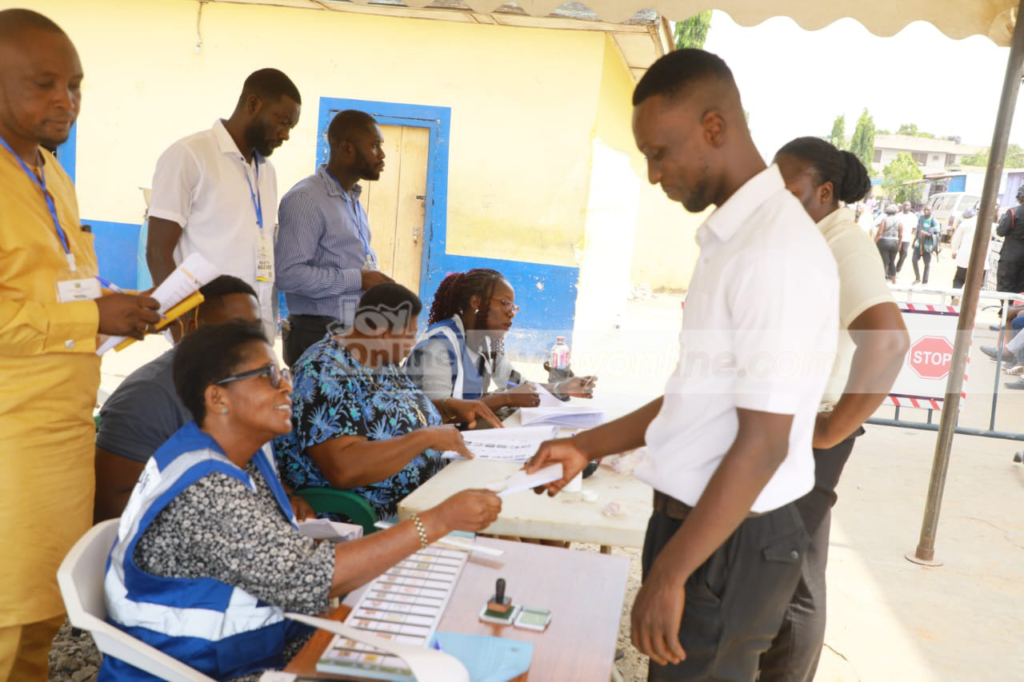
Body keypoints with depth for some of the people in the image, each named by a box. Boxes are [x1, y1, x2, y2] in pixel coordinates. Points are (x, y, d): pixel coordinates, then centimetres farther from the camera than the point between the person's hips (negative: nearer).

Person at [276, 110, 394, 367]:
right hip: (318, 336, -8)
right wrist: (358, 279, -17)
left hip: (356, 334, 8)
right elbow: (288, 274, -21)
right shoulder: (306, 199, -11)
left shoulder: (353, 200, 18)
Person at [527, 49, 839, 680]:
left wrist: (668, 575, -18)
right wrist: (588, 447, 13)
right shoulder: (732, 237, 9)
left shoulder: (779, 251, -21)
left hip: (729, 543, -8)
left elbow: (762, 445, -22)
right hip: (697, 520, 8)